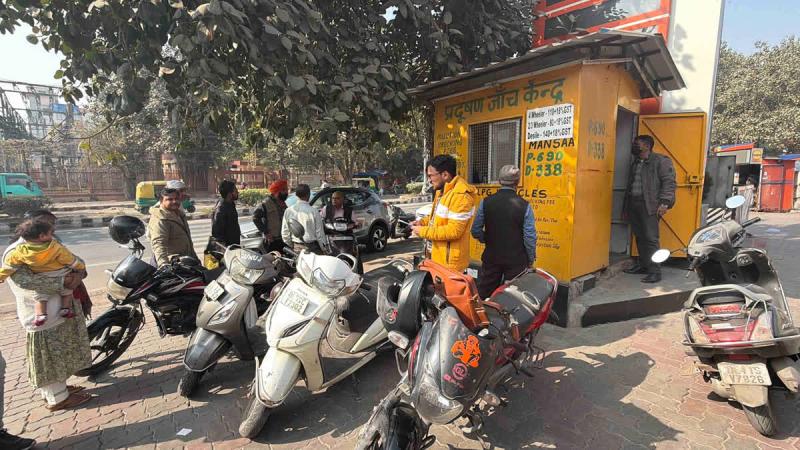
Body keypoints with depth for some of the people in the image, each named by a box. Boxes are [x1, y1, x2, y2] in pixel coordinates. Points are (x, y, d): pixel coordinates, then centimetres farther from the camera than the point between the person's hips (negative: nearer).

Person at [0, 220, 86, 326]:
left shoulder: (20, 251, -13)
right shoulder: (56, 247, -21)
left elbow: (9, 265, 0)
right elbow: (70, 259, -12)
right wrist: (81, 267, 4)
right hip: (62, 277, -1)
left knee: (40, 297, 19)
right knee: (67, 292, 22)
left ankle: (40, 314, 4)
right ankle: (65, 308, 12)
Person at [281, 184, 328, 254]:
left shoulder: (288, 211, -1)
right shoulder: (313, 211, -13)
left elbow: (284, 233, 5)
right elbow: (319, 233, -8)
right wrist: (324, 249, 3)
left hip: (296, 248, 5)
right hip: (311, 247, -4)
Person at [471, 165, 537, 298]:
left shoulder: (486, 202, -6)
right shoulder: (524, 206, -12)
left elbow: (476, 231, -3)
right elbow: (530, 237, -10)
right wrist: (530, 260, 5)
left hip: (491, 258, 2)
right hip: (516, 261, -2)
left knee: (484, 297, 14)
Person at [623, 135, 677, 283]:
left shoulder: (661, 161, -2)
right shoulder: (635, 163, 20)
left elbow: (669, 182, -10)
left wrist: (664, 202, -20)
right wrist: (626, 206, 20)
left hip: (649, 205, -7)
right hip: (633, 204, 7)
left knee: (651, 238, -9)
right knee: (639, 237, 12)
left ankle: (655, 271, -5)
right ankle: (642, 265, 21)